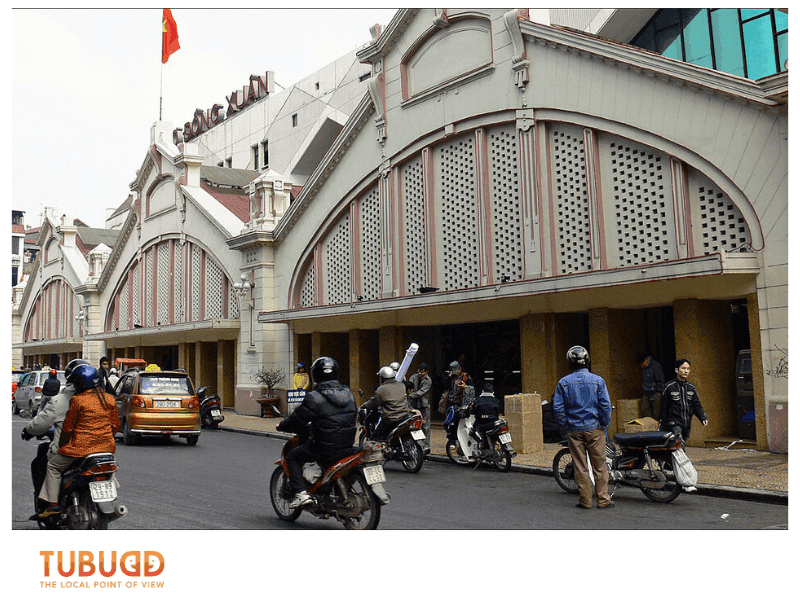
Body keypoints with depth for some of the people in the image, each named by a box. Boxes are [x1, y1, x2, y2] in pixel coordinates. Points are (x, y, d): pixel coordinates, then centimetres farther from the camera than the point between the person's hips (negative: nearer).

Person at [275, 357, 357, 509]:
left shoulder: (314, 398, -16)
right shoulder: (348, 394, 5)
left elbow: (296, 420, -9)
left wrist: (281, 426, 14)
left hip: (324, 448, -6)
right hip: (348, 447, 7)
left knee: (292, 457, 12)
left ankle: (301, 493, 0)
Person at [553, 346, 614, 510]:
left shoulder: (564, 382, -3)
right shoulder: (597, 380, -5)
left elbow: (558, 407, -4)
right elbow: (605, 405, -7)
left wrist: (565, 425, 7)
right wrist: (605, 423, 5)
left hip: (574, 430, 1)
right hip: (594, 428, -1)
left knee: (580, 467, 7)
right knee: (599, 466, 8)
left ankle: (585, 500, 13)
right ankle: (603, 499, 13)